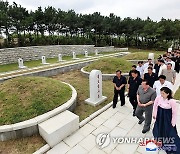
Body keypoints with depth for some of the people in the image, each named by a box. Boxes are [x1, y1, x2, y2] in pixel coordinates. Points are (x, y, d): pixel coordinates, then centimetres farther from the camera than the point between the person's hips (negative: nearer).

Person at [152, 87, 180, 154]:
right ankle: (159, 140, 50)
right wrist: (154, 114, 9)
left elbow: (174, 113, -14)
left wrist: (173, 123, -8)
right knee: (158, 129, 22)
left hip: (168, 118, -4)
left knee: (170, 132, 7)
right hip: (159, 117, 4)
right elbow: (155, 106, 2)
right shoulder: (158, 98, -15)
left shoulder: (172, 101, -24)